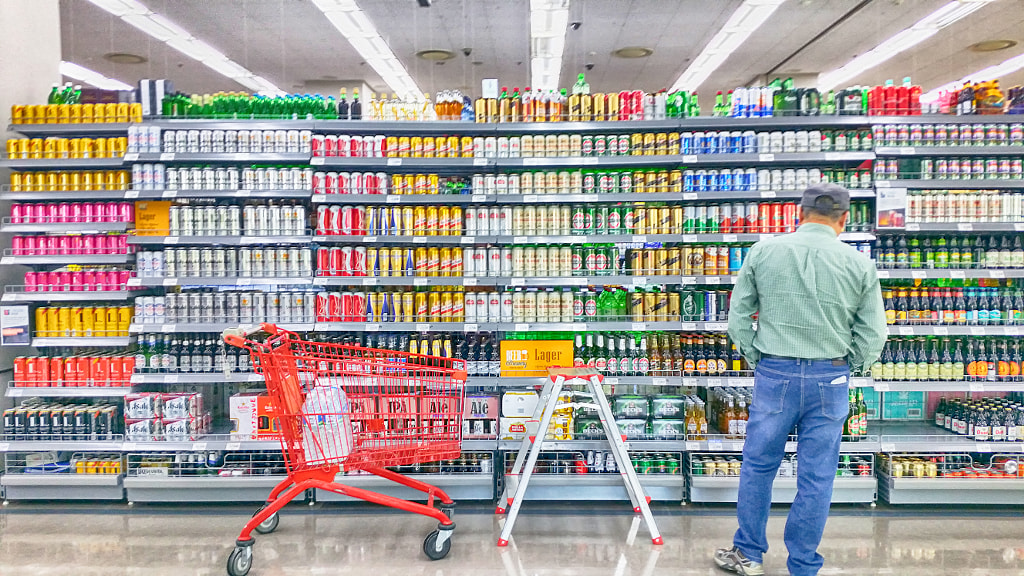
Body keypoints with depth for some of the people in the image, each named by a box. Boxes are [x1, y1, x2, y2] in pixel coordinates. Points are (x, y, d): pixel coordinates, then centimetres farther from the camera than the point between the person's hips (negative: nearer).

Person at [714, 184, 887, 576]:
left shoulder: (763, 252, -2)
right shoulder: (859, 264, -2)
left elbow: (738, 317, 0)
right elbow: (873, 336, 0)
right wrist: (842, 366, 14)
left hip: (774, 374, 0)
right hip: (830, 380, 0)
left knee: (758, 465, 15)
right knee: (816, 478, 10)